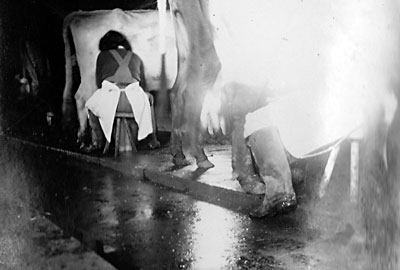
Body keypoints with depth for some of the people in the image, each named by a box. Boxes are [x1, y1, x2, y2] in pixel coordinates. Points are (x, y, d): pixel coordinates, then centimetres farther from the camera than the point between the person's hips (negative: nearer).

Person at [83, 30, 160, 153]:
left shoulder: (103, 55, 18)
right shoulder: (136, 58, 25)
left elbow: (98, 83, 19)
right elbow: (142, 84, 29)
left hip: (109, 101, -1)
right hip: (134, 102, 2)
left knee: (91, 105, 33)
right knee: (148, 98, 37)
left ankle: (97, 142, 28)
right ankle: (154, 141, 34)